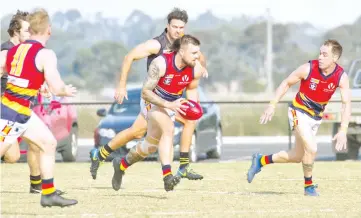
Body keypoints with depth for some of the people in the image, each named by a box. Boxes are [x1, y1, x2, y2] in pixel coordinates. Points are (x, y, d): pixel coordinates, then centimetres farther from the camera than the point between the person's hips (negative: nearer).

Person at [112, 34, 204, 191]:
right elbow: (145, 92, -27)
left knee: (151, 145, 16)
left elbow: (191, 89, 6)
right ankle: (167, 176, -43)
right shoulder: (160, 64, -31)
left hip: (172, 104, 6)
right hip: (153, 102, -6)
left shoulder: (195, 70, -16)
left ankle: (122, 164, 44)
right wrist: (168, 105, -37)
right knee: (168, 128, -35)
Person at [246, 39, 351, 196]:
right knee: (311, 149, -22)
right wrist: (272, 105, -9)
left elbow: (346, 104, -16)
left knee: (297, 157, 13)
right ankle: (309, 186, -1)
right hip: (299, 112, -5)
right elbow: (286, 83, -7)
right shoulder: (308, 68, -22)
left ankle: (261, 160, 33)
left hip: (316, 117, 5)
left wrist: (343, 131, -26)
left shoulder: (341, 76, -17)